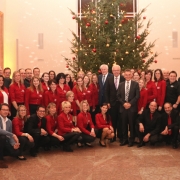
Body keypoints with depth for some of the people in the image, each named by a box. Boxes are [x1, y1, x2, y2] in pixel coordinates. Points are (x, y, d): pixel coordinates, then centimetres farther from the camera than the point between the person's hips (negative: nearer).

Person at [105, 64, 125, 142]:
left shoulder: (124, 79, -4)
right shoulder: (109, 79, 4)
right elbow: (107, 92, 4)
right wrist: (107, 102, -2)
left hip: (121, 103, -2)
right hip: (112, 103, 2)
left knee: (120, 120, 7)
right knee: (113, 120, 7)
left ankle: (120, 136, 17)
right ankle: (113, 136, 16)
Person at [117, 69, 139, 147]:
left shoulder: (135, 84, 3)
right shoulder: (121, 84, 12)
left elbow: (137, 95, -4)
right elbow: (118, 96, 8)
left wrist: (130, 103, -12)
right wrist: (123, 103, -7)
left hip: (132, 107, -3)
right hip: (123, 107, 3)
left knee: (132, 124, 1)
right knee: (124, 124, 6)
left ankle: (131, 140, 9)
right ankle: (124, 139, 14)